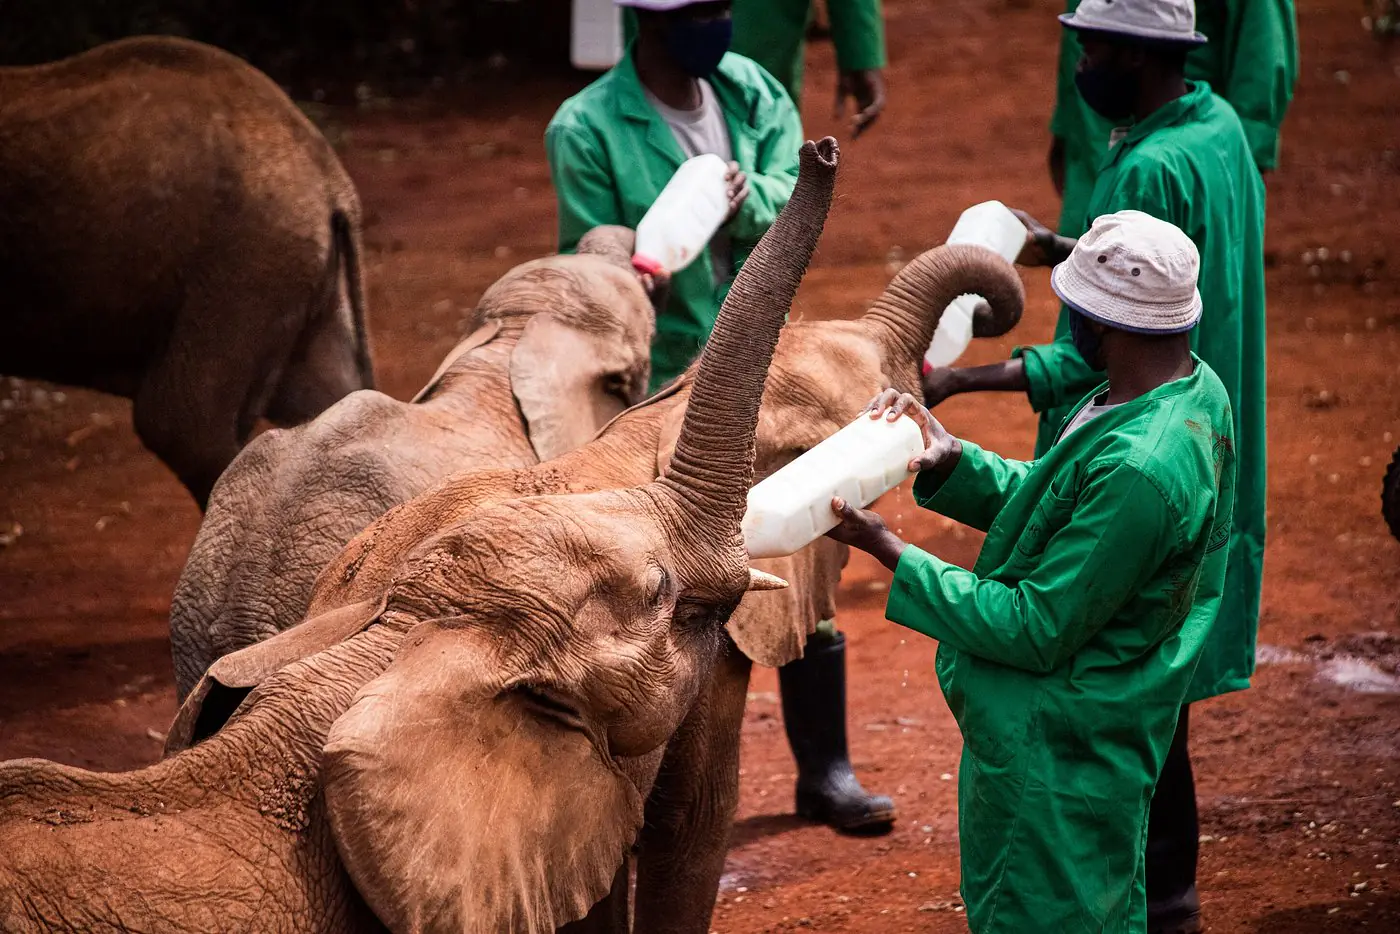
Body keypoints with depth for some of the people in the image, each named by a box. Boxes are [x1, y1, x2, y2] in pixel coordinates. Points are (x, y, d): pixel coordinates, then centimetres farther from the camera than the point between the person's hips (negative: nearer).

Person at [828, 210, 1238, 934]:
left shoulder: (1139, 469, -33)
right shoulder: (1196, 389, -1)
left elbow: (1035, 631, -25)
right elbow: (1050, 503, 9)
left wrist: (888, 551, -20)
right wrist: (951, 460, -6)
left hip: (1056, 759, -10)